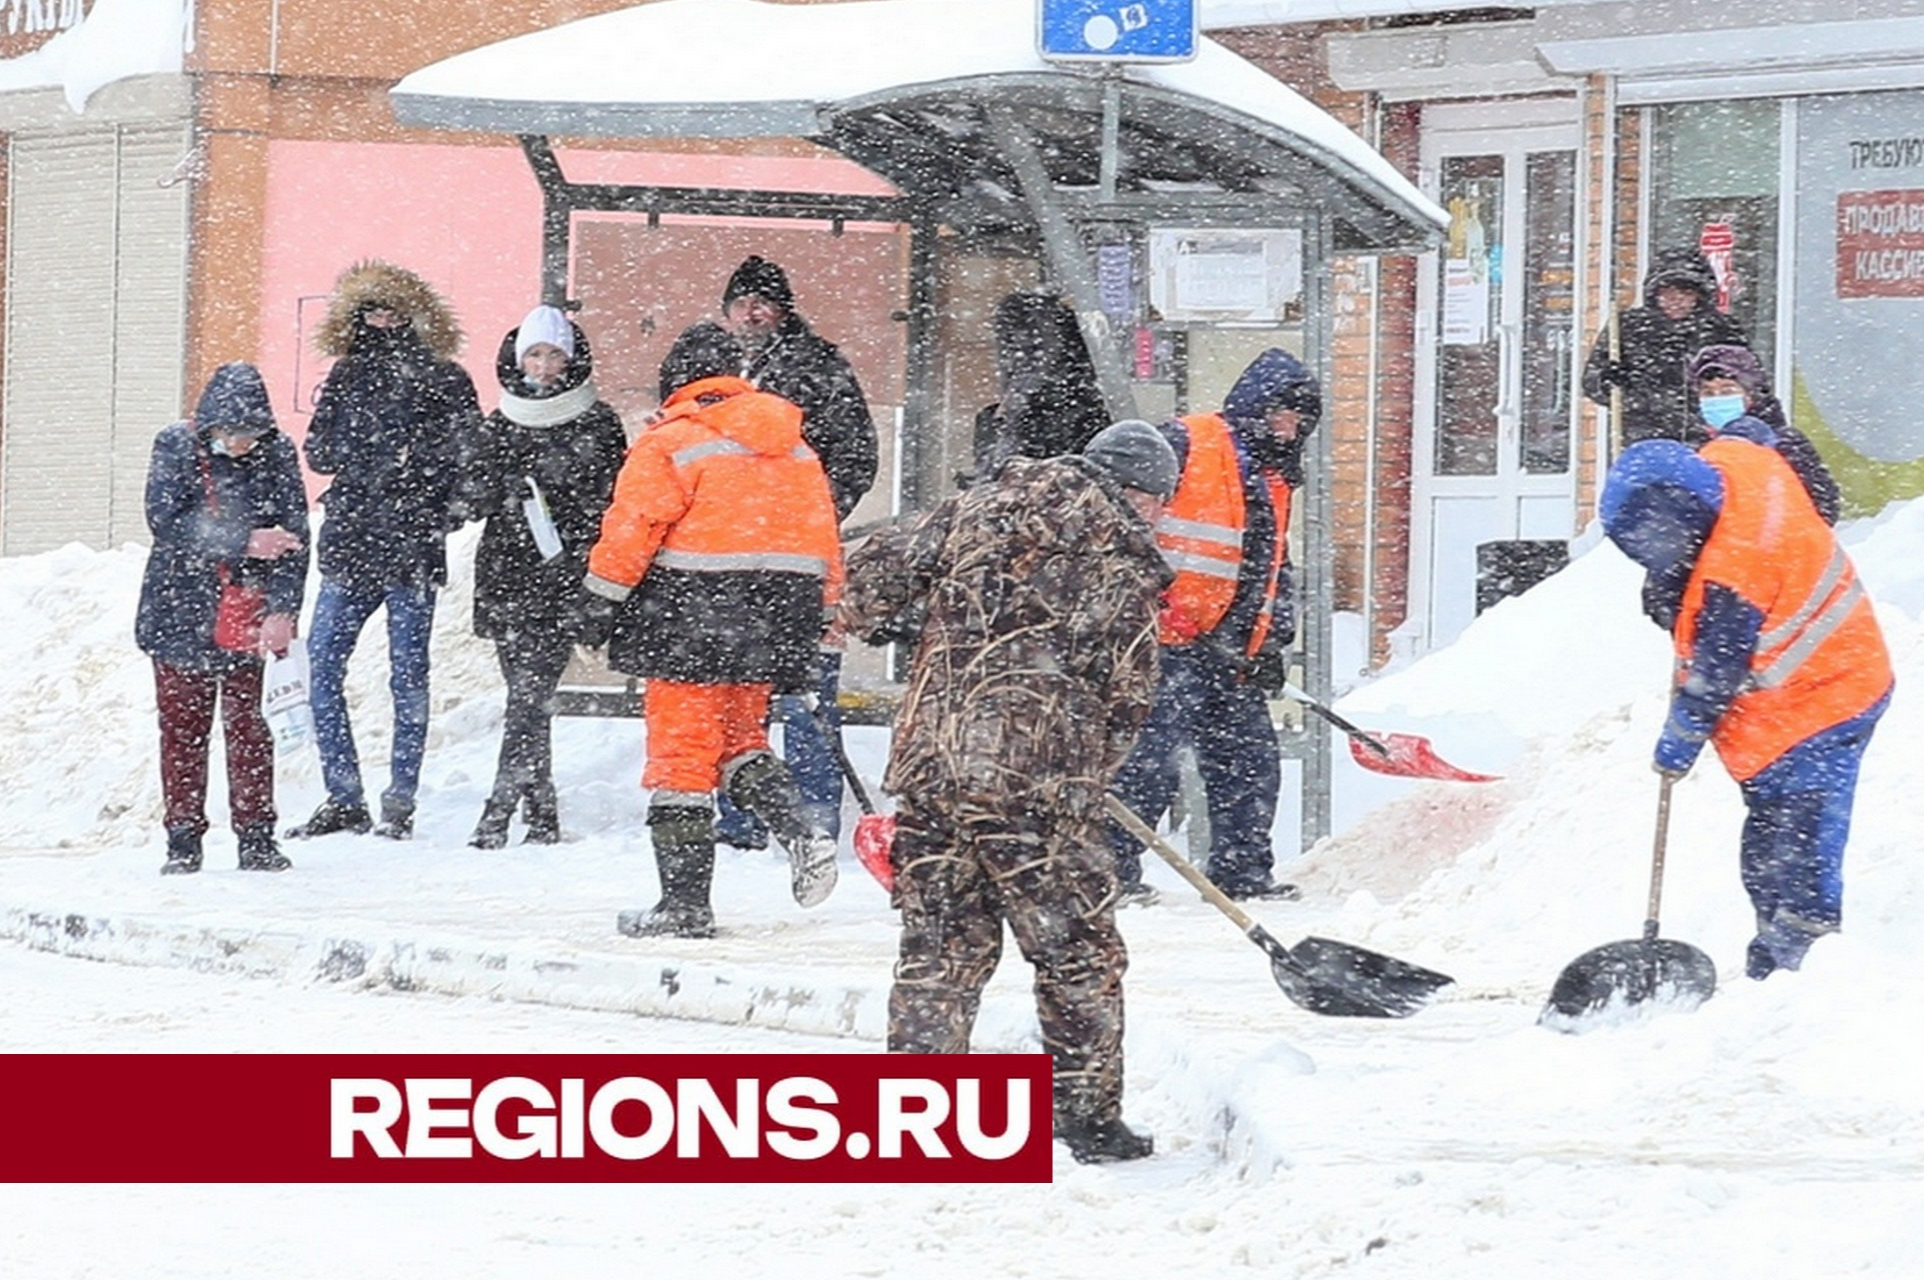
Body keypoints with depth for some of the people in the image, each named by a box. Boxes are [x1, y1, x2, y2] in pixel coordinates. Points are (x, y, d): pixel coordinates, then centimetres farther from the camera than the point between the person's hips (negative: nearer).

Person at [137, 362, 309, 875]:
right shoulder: (175, 448, -6)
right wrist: (244, 543, -20)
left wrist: (282, 611, -17)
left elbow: (293, 537, -6)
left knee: (248, 726, 1)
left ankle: (256, 837, 7)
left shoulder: (277, 454, -3)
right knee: (183, 727, 3)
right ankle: (183, 838, 9)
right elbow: (166, 523, -15)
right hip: (181, 615, 0)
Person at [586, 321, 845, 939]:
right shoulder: (794, 446, 14)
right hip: (774, 620, 6)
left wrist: (602, 596, 2)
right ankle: (801, 830, -3)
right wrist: (821, 611, 25)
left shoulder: (670, 441, -6)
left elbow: (632, 528, -10)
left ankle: (685, 902, -1)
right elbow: (823, 535, 17)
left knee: (682, 754, -1)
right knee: (738, 737, 21)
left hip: (693, 618, -6)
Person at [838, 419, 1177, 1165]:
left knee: (940, 947, 13)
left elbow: (874, 575, 12)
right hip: (1036, 775, -5)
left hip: (927, 762, 5)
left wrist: (863, 621, 34)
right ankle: (1089, 1117, 11)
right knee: (1078, 955, 8)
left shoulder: (977, 510, 12)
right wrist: (1085, 782, 16)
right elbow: (1125, 698, 2)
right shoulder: (1123, 561, 1)